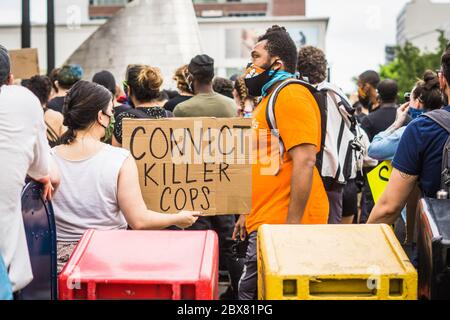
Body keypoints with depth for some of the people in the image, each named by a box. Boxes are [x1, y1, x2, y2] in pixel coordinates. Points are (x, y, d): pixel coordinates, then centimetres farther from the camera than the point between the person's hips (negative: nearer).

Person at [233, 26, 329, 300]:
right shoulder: (270, 98, 21)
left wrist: (291, 225, -23)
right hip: (264, 223, 10)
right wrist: (249, 213, 25)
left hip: (282, 225, -10)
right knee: (250, 291, 11)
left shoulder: (291, 96, -12)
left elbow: (304, 162, -21)